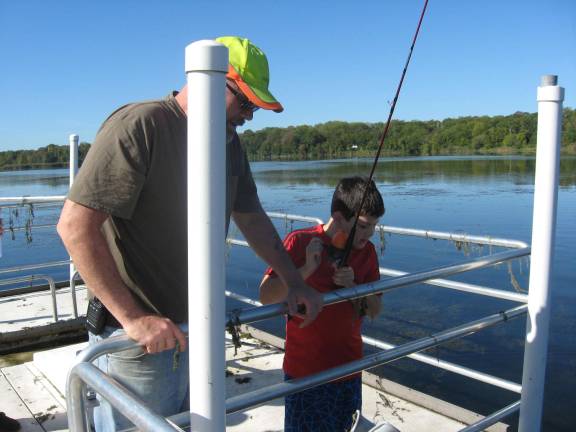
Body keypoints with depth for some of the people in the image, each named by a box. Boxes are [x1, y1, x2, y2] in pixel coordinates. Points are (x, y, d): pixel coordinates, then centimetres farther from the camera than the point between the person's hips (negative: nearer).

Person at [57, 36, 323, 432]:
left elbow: (252, 218, 17)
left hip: (201, 332, 8)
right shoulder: (139, 125, -18)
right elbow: (76, 225, -22)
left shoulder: (230, 141, 8)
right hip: (138, 339, -7)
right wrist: (133, 317, -22)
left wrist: (294, 283, 16)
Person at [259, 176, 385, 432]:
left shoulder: (367, 251, 0)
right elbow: (266, 295, -16)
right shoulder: (299, 241, -12)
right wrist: (308, 268, -27)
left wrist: (352, 286, -17)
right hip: (304, 370, -3)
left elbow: (374, 311, 3)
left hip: (348, 368, 4)